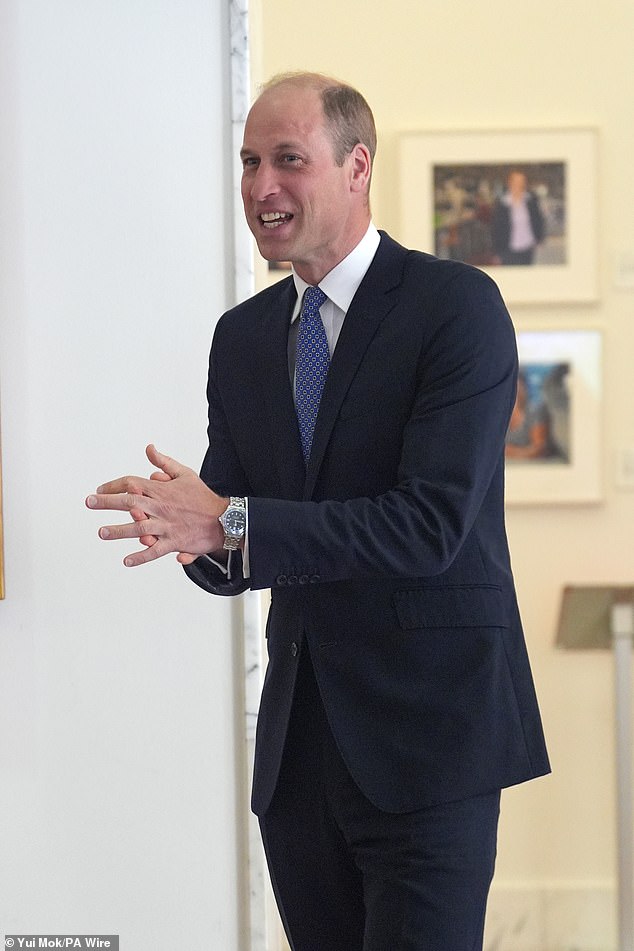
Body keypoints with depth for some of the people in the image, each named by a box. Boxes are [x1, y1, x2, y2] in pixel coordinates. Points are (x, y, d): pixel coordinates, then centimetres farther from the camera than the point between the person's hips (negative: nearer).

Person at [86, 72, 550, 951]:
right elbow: (228, 547, 10)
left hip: (427, 728, -6)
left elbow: (433, 523, -20)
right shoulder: (243, 336, 11)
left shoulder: (458, 306, -9)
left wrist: (231, 523, -23)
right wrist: (193, 538, -14)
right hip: (299, 740, 6)